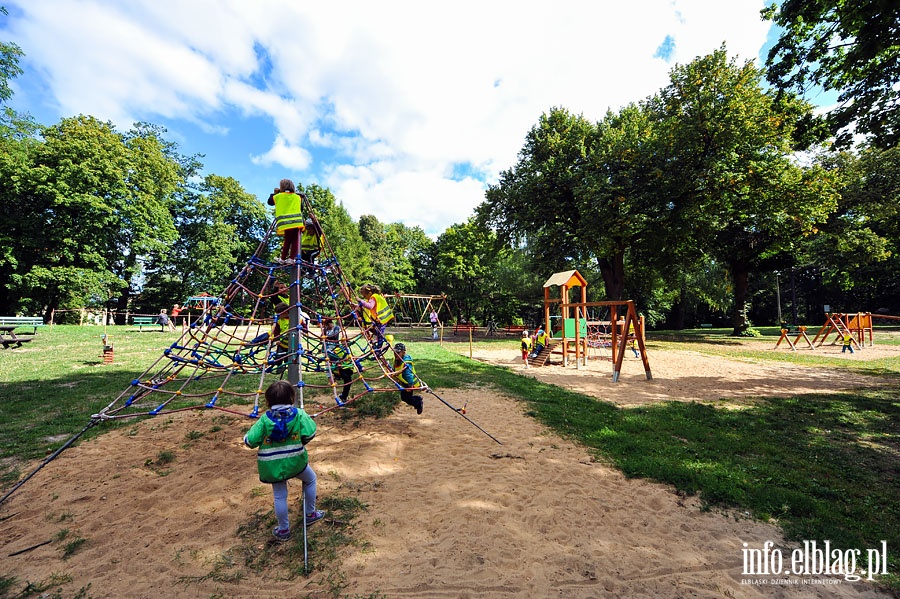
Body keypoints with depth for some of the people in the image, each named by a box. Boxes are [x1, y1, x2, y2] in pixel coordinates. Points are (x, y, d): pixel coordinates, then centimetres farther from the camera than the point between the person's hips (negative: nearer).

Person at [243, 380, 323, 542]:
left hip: (272, 466, 1)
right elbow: (310, 434, -17)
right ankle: (310, 514, 35)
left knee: (279, 496, 17)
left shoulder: (264, 419, -11)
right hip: (295, 462, -1)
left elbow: (250, 441, -11)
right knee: (311, 479, 25)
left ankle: (283, 530, 31)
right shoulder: (299, 414, -14)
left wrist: (246, 438, 13)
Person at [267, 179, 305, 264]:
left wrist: (274, 193, 37)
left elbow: (269, 202, 27)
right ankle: (291, 258, -6)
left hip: (285, 223, 0)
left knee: (287, 240, 12)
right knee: (295, 240, 2)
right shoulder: (298, 197, 15)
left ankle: (283, 259, 15)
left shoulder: (278, 196, 11)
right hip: (297, 222, 0)